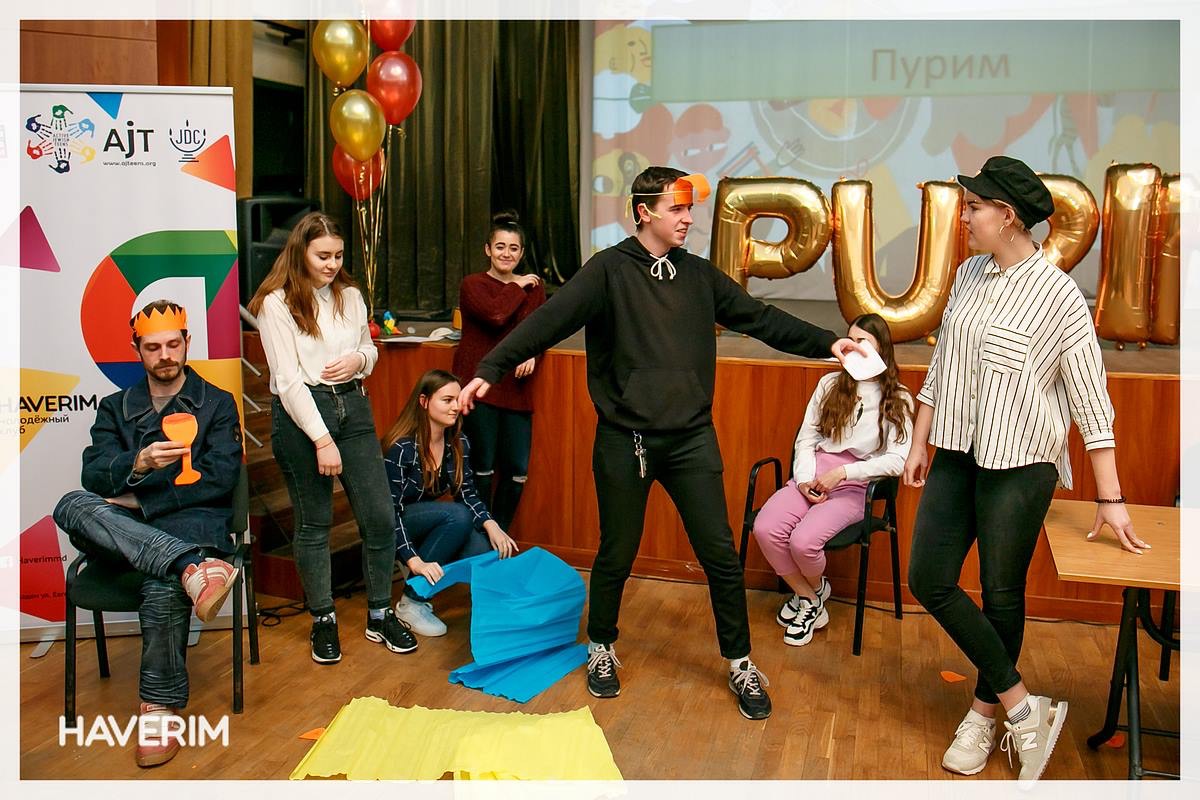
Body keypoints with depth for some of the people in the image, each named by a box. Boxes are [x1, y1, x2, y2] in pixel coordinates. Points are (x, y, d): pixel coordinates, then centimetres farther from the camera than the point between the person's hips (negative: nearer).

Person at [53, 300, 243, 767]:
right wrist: (139, 464, -21)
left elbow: (220, 479, -1)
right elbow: (94, 475, 2)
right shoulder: (115, 408, 21)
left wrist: (141, 502, -6)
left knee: (163, 585, -38)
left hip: (192, 521, -3)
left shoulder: (217, 404, 14)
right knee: (73, 506, -32)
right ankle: (193, 567, -47)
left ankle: (160, 708, -25)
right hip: (122, 529, 3)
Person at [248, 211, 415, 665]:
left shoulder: (350, 296, 8)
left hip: (353, 408, 5)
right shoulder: (277, 303, -7)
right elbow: (288, 379, -12)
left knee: (380, 517, 2)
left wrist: (360, 359, -4)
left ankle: (380, 616, 19)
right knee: (314, 522, 7)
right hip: (300, 415, -4)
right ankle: (323, 621, 23)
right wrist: (322, 440, -17)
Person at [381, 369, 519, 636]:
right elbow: (390, 511, -26)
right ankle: (411, 602, -21)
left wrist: (490, 524, -21)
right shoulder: (400, 448, -24)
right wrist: (414, 561, -37)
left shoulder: (459, 442, -5)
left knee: (485, 551, -22)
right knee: (458, 515, -32)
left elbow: (467, 493, -1)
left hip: (429, 522, 6)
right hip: (391, 528, -6)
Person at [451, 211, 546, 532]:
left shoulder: (534, 287, 13)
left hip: (516, 388, 4)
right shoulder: (473, 285, -1)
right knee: (482, 466, -2)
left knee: (517, 470, 4)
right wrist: (518, 288, -5)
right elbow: (495, 315, -19)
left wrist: (532, 355, -7)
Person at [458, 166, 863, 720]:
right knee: (617, 554, 11)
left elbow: (759, 318, 12)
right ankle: (601, 647, 35)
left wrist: (826, 343, 6)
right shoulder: (610, 270, -6)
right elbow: (551, 320, -16)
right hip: (625, 440, -3)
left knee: (720, 554, 4)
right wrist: (490, 369, -24)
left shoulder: (700, 275, 8)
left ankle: (740, 663, 22)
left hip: (691, 438, 3)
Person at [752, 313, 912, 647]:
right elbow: (806, 438, 9)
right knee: (765, 529, -24)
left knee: (803, 541, -29)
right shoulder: (830, 384, 12)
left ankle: (814, 589, 11)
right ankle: (810, 600, 0)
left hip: (854, 485, -3)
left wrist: (842, 472, -16)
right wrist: (805, 479, -9)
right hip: (812, 476, 4)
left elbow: (898, 459, -9)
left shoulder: (898, 399, 3)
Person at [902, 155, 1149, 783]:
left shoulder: (1057, 293, -12)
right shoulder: (970, 275, 5)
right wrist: (919, 444, 14)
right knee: (928, 578, 2)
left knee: (1001, 593, 5)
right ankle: (1023, 708, 12)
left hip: (1019, 462, -6)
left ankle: (985, 712, 26)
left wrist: (1110, 498, -11)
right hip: (957, 452, 6)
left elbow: (1091, 400, -10)